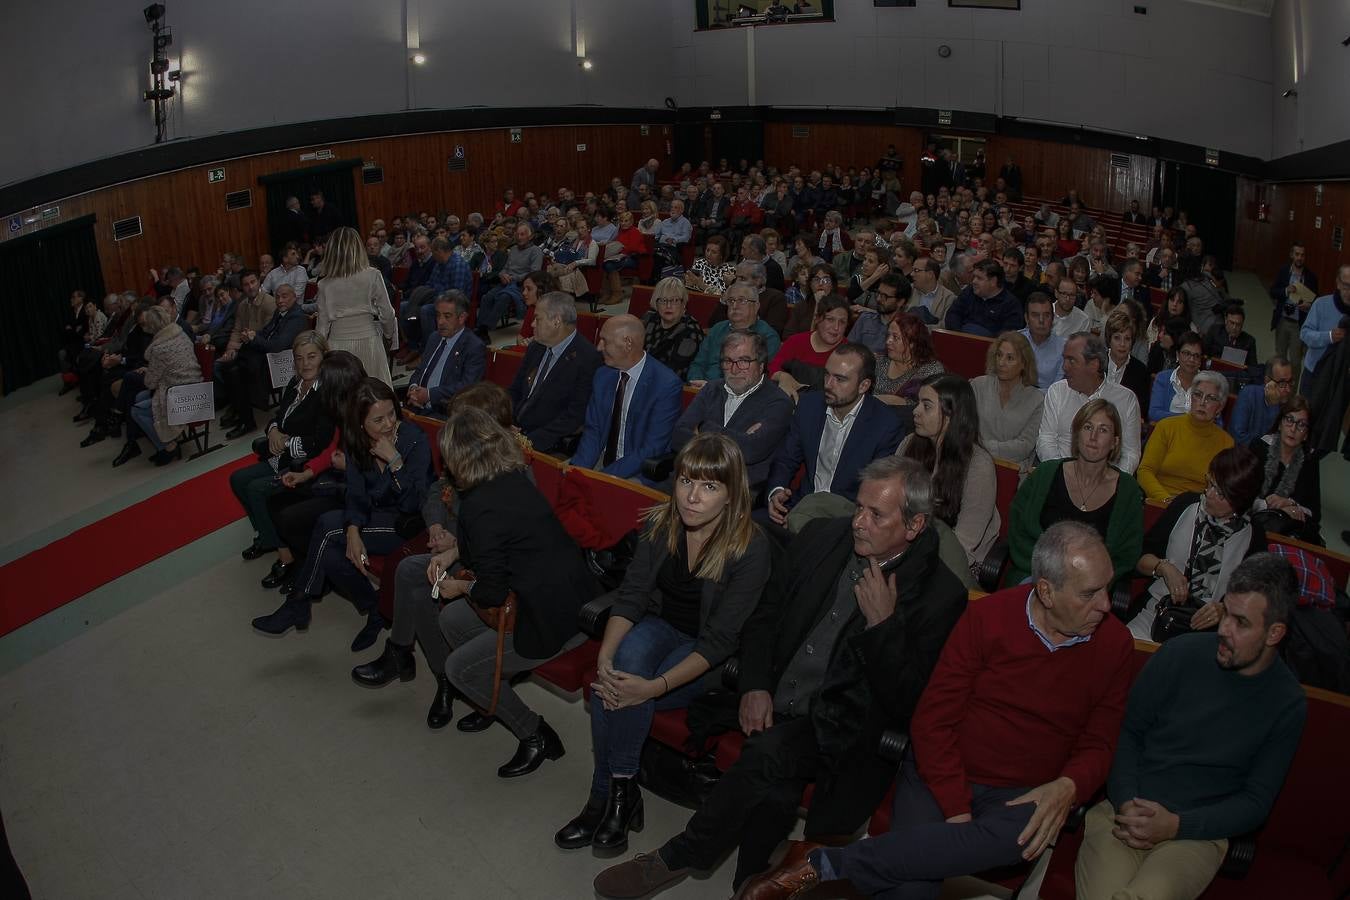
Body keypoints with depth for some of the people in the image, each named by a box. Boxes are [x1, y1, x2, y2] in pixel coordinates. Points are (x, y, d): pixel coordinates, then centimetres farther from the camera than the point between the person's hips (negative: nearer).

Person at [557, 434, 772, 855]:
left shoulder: (750, 547, -23)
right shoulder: (661, 522, -9)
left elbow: (719, 640, -24)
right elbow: (631, 595, -8)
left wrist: (655, 686, -34)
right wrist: (604, 657, -25)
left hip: (712, 657, -4)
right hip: (661, 627, 4)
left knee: (635, 690, -30)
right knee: (626, 658, -29)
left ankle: (608, 796, -8)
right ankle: (620, 792, -13)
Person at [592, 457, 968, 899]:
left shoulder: (940, 595, -10)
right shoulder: (820, 537, 3)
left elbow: (906, 706, -11)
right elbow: (764, 618, 12)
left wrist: (882, 623, -22)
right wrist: (754, 687, -2)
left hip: (838, 734, -4)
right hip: (771, 703, 4)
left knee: (769, 754, -30)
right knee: (776, 789, -25)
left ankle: (678, 858, -10)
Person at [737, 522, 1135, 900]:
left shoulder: (1114, 645, -2)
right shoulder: (987, 616, -8)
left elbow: (1097, 744, 6)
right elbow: (933, 720, -8)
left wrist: (1068, 787, -16)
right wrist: (955, 809, -16)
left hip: (1021, 796, 2)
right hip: (942, 776, -2)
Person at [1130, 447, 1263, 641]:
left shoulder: (1253, 537, 1)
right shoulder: (1186, 505, 6)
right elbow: (1140, 556, 10)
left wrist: (1225, 610, -14)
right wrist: (1164, 567, -10)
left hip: (1204, 626, -1)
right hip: (1155, 611, 1)